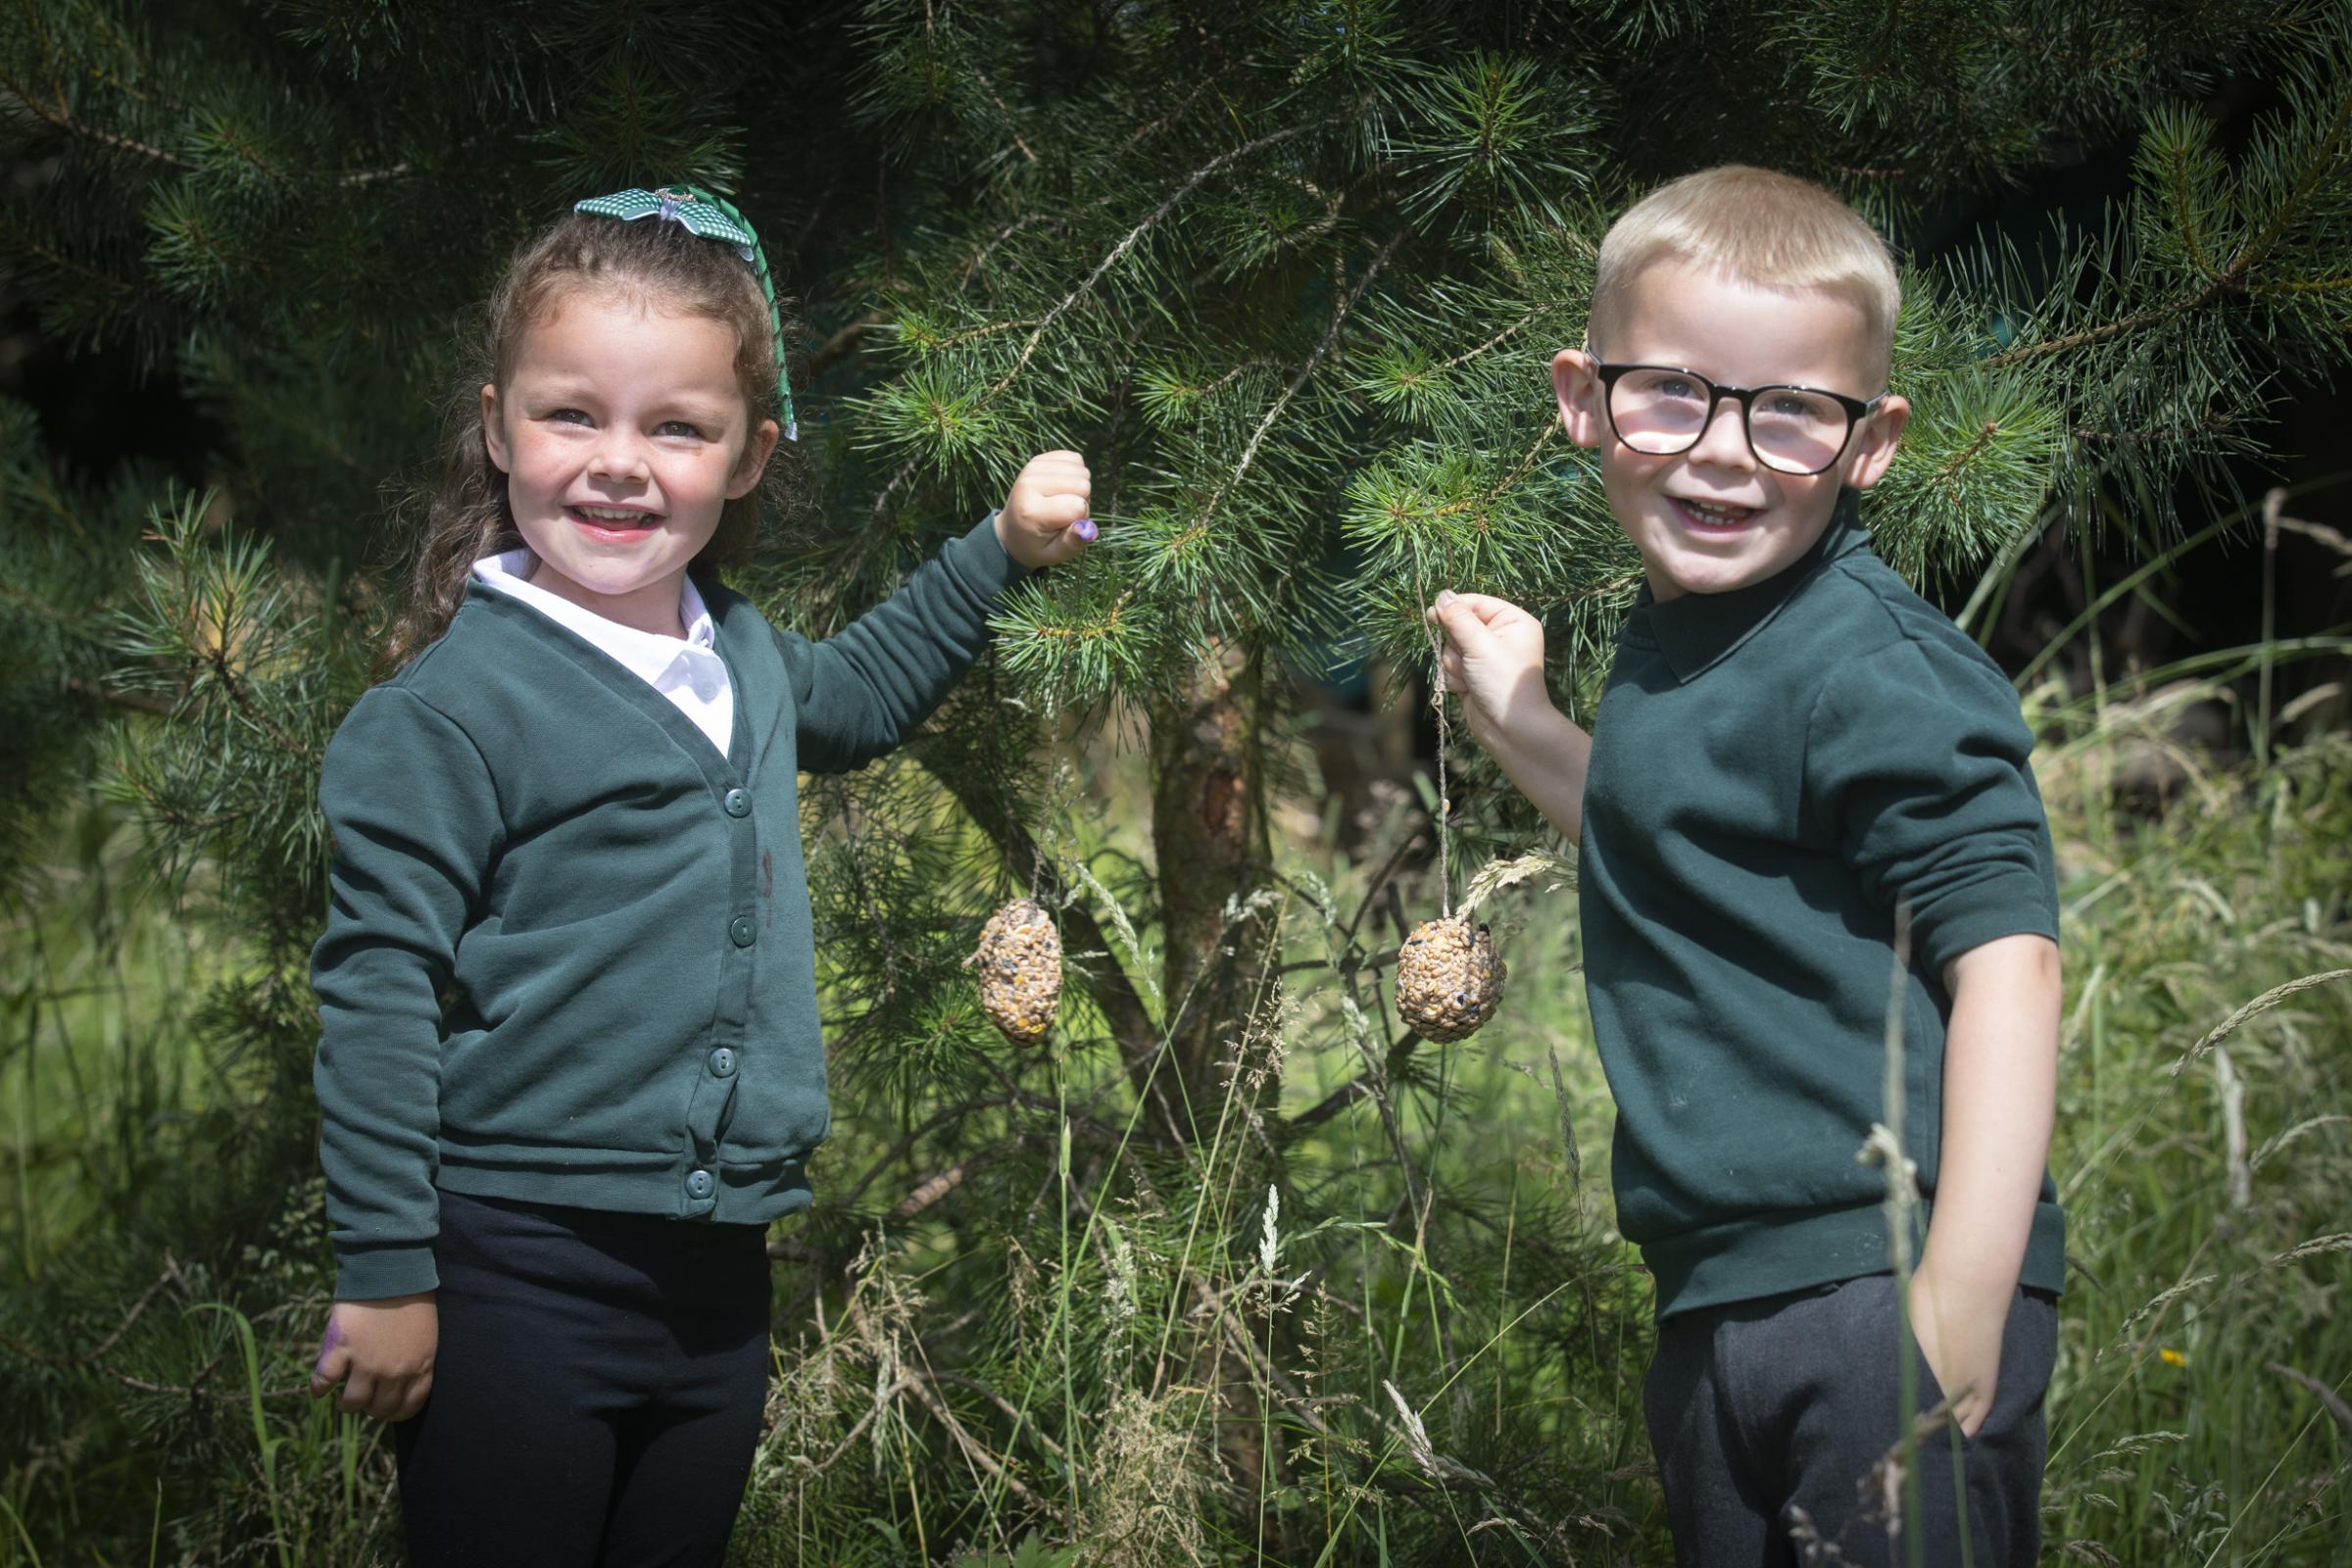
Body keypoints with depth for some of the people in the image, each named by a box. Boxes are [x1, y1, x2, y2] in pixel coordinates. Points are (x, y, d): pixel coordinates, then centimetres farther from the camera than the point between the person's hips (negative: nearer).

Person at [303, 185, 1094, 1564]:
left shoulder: (739, 655, 7)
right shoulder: (450, 711, -14)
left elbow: (853, 699, 32)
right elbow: (378, 990, -14)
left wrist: (1003, 551, 24)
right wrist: (385, 1277, -14)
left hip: (717, 1279, 7)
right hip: (519, 1280, -7)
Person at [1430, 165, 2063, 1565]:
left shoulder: (1872, 672, -15)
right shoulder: (1674, 648, 12)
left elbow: (2004, 947, -21)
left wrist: (1964, 1307, -25)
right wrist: (1523, 728, 22)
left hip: (1888, 1298, -9)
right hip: (1720, 1310, 9)